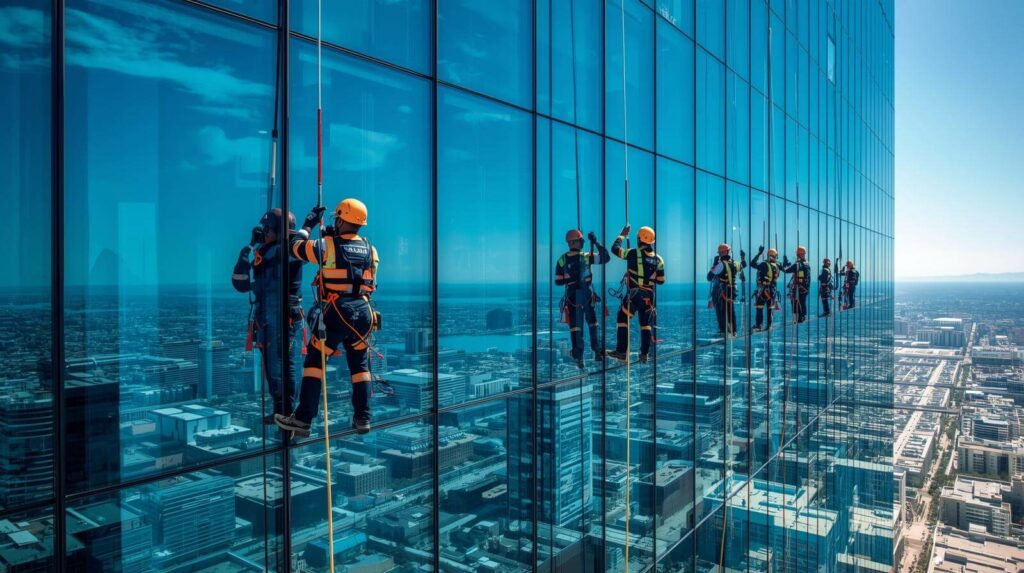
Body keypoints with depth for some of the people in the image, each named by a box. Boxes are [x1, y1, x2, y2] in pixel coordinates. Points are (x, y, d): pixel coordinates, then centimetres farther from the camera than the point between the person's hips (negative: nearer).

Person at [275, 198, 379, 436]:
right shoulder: (370, 250, 7)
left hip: (335, 313, -4)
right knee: (360, 365, 13)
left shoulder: (328, 245, -6)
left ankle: (303, 419, 1)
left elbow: (297, 246, 7)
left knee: (314, 362, 3)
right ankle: (362, 419, 14)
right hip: (363, 312, 4)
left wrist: (308, 224, 22)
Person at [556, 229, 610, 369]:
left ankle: (578, 357, 2)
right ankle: (597, 351, 21)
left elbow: (558, 281, 0)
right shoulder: (586, 257, -9)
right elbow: (606, 257, -7)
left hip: (572, 297, 1)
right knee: (592, 323, 18)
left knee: (575, 327, 5)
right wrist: (596, 242, -6)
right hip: (587, 296, -1)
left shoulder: (562, 260, -3)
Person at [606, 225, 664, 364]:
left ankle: (621, 352, 0)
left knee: (622, 320, 4)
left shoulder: (633, 254, -10)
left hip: (633, 294, -4)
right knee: (646, 324, 13)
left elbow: (615, 249, 2)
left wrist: (622, 235, 16)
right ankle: (644, 354, 14)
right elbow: (661, 280, 6)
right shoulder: (658, 259, 2)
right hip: (649, 296, 4)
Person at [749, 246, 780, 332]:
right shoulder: (777, 266, 3)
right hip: (772, 290, 5)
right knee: (770, 309, 13)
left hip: (763, 290, -5)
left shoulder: (765, 265, -15)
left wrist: (759, 253, -9)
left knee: (759, 308, -2)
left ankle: (758, 326, -5)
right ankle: (769, 326, 17)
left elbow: (752, 264, -15)